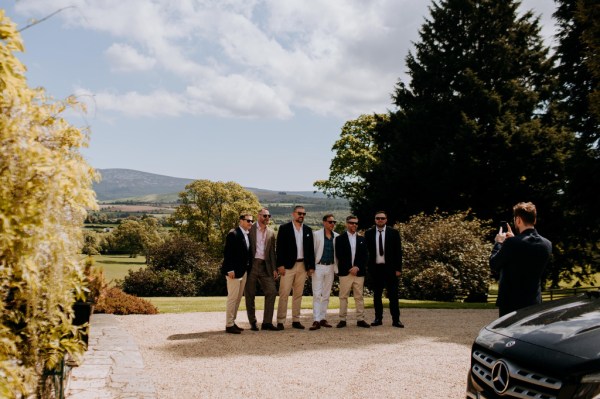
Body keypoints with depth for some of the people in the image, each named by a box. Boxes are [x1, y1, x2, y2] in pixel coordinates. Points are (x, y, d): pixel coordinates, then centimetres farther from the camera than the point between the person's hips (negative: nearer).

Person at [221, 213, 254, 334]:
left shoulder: (248, 235, 14)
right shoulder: (233, 234, -12)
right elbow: (227, 252, -16)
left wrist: (248, 268, 10)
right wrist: (230, 270, -21)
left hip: (243, 271, 9)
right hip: (234, 271, -9)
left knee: (238, 298, 13)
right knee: (232, 298, -4)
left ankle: (232, 322, 22)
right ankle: (229, 325, 2)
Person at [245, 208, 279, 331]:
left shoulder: (271, 233, 13)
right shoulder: (250, 229, 0)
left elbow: (272, 251, 13)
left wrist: (274, 269, 7)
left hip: (265, 266, 4)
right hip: (251, 265, -4)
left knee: (272, 292, -4)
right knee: (250, 295, 2)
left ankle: (267, 322, 3)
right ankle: (253, 322, 13)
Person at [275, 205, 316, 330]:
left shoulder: (308, 230, 12)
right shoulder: (284, 228, -1)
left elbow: (311, 249, 12)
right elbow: (280, 248, -5)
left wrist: (311, 266, 7)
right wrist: (280, 265, -12)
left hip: (303, 266, 4)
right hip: (288, 266, -4)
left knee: (298, 294, 8)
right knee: (284, 294, -5)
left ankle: (296, 320, 15)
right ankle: (280, 321, -1)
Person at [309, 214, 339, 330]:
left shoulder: (336, 236, 7)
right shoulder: (316, 234, -3)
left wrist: (336, 269, 7)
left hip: (331, 267, 4)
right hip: (318, 267, -4)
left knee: (326, 294, 9)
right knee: (317, 294, -7)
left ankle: (323, 318, 16)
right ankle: (316, 320, -10)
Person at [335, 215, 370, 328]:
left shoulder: (362, 239, 14)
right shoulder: (340, 239, 4)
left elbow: (365, 256, 8)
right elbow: (339, 255, -3)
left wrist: (357, 267, -7)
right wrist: (349, 268, -9)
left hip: (359, 272, 3)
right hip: (345, 272, -3)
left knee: (359, 296, 4)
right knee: (343, 296, -1)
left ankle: (360, 319, 7)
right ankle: (342, 320, 3)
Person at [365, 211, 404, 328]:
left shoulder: (394, 233, 1)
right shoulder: (369, 233, 4)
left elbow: (398, 251, 1)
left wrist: (398, 268, -5)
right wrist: (367, 267, 1)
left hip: (390, 268, -1)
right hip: (375, 268, 1)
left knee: (393, 294, 0)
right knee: (376, 295, 7)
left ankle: (396, 320, 4)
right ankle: (378, 318, 15)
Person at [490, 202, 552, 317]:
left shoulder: (511, 243, -17)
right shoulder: (547, 245, 2)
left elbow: (493, 264, -6)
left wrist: (499, 243, 8)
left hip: (510, 303, -5)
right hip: (534, 303, 6)